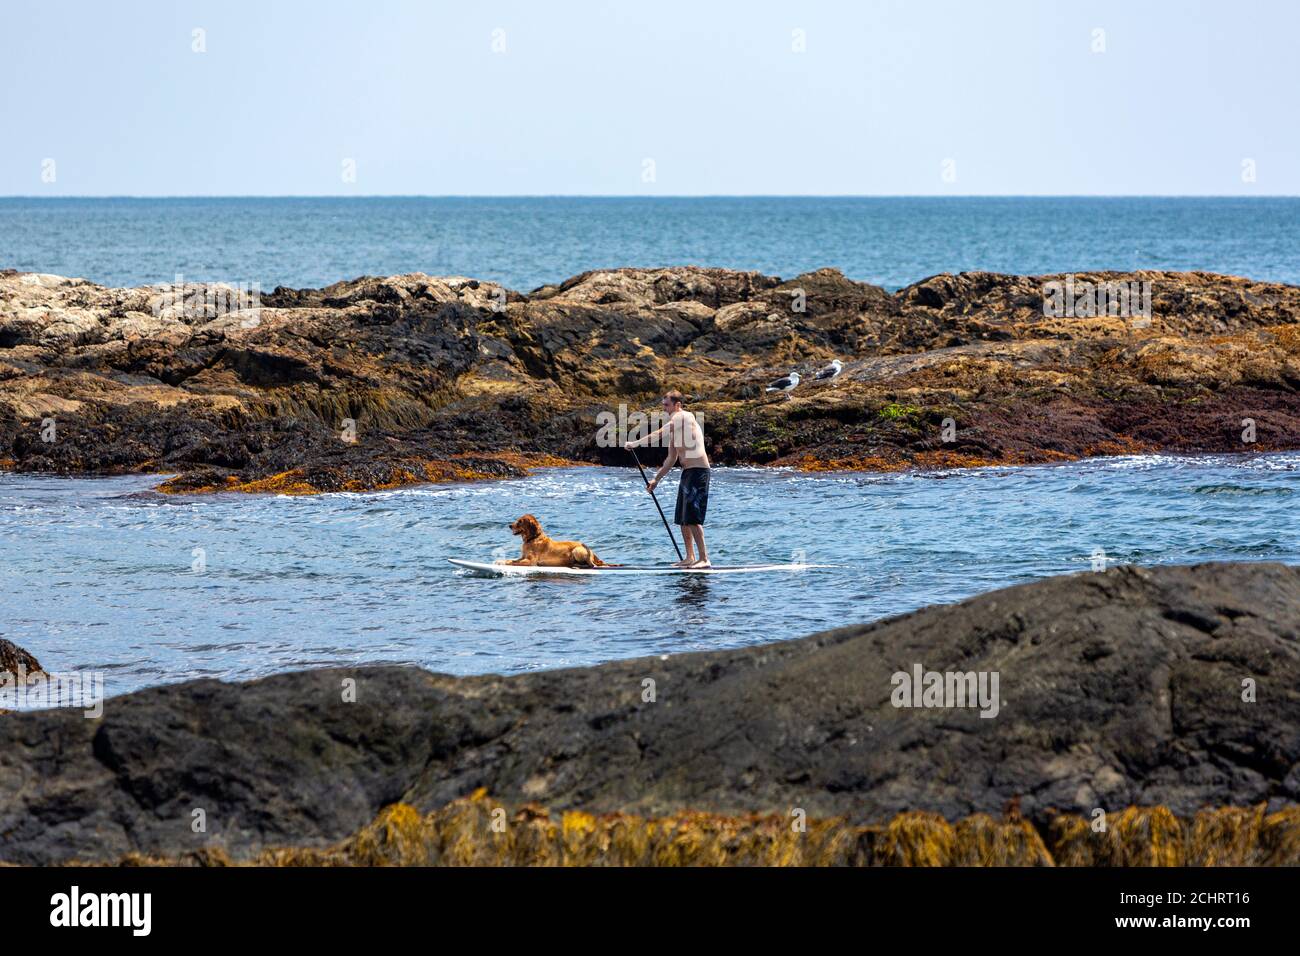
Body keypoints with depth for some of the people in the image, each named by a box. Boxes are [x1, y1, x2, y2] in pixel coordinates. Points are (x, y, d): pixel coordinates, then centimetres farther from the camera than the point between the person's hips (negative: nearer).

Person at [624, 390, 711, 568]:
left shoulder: (683, 417, -8)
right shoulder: (675, 426, 21)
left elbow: (659, 435, -20)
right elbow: (672, 459, 26)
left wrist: (636, 443, -17)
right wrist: (656, 480, 26)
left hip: (697, 472, -10)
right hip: (687, 473, 10)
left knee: (692, 518, -14)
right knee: (682, 519, 12)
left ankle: (703, 559, -16)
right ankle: (690, 558, 18)